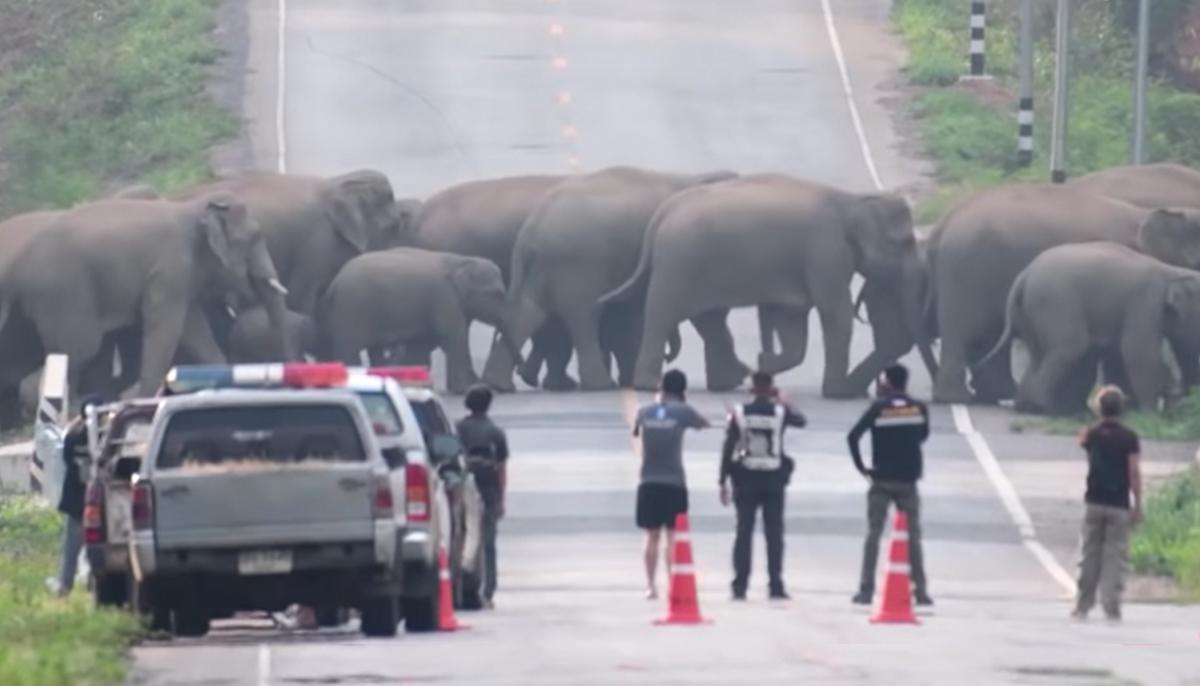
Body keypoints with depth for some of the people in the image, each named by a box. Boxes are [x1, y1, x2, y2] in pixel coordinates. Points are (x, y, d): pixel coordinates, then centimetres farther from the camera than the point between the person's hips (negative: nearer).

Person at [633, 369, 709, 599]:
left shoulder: (645, 412, 4)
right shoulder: (682, 412, -4)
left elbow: (636, 432, 25)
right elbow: (704, 424, 14)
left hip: (648, 483, 3)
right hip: (674, 483, -3)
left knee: (652, 536, 10)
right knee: (673, 536, 1)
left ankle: (651, 585, 8)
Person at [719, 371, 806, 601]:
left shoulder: (739, 413, -3)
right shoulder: (779, 412, -1)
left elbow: (728, 449, -4)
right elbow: (801, 421, 21)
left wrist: (723, 481, 2)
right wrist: (780, 402, 34)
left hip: (746, 480, 0)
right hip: (773, 479, 0)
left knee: (744, 533, 3)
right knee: (774, 534, 4)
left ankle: (740, 586, 0)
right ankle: (775, 586, 1)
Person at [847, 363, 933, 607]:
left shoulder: (879, 407, -6)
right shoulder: (919, 408, 0)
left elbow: (853, 436, -13)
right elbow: (923, 434, 12)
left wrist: (861, 466, -5)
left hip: (882, 480, -2)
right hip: (908, 480, 2)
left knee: (873, 534, 3)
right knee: (913, 536, 7)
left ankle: (866, 589, -1)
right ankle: (921, 590, 4)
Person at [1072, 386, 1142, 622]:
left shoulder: (1092, 434, 1)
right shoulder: (1129, 438, -8)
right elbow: (1134, 472, -11)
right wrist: (1138, 505, -6)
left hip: (1094, 503, 3)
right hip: (1119, 505, -3)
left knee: (1090, 555, 10)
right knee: (1116, 556, -1)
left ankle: (1083, 606, 12)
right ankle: (1111, 608, -7)